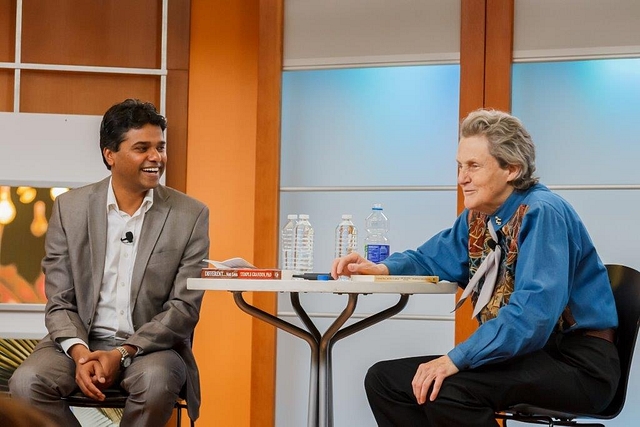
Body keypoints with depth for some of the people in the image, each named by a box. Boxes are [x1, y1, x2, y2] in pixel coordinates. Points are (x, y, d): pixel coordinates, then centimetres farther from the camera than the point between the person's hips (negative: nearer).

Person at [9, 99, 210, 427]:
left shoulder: (191, 215, -1)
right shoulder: (69, 208, 3)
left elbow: (184, 307, -4)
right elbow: (60, 302, 2)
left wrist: (122, 355, -17)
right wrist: (80, 354, -19)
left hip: (152, 344, -1)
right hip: (81, 340, 1)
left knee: (156, 382, -35)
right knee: (25, 383, -27)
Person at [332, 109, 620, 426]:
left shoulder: (542, 214, -18)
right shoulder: (478, 216, 8)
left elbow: (532, 314, -29)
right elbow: (434, 257, 23)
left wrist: (457, 358, -31)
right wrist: (381, 268, 1)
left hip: (576, 363, -8)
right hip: (524, 353, 8)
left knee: (447, 388, -31)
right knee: (384, 379, 2)